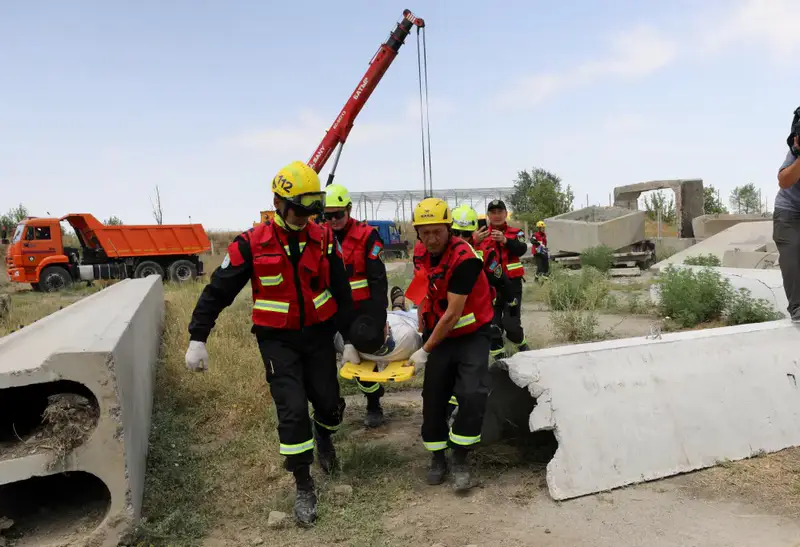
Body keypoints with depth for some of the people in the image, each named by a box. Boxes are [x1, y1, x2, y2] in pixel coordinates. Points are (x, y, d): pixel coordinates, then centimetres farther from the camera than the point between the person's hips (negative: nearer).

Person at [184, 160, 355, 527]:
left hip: (318, 334, 3)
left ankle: (323, 436, 47)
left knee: (329, 403, 9)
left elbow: (342, 291, 6)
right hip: (278, 340, -2)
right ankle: (304, 487, 12)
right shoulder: (253, 244, -11)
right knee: (292, 409, -7)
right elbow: (218, 291, -7)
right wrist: (197, 338, -10)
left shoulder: (324, 239, -4)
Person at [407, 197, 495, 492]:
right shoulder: (423, 255, -1)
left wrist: (425, 351, -19)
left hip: (472, 335, -6)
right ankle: (437, 456, 24)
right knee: (433, 397, 6)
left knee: (473, 395, -18)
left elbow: (453, 314, -25)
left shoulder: (464, 257, -25)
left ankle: (460, 459, 1)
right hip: (438, 335, 6)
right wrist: (422, 332, 10)